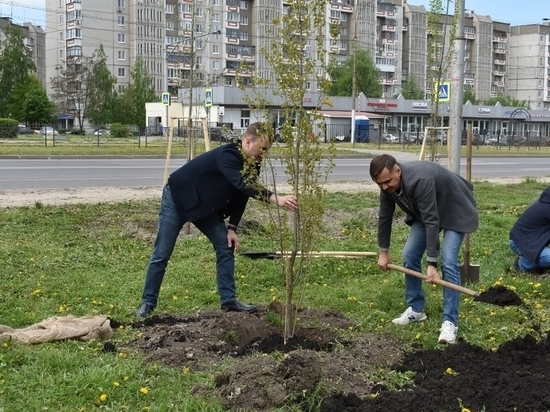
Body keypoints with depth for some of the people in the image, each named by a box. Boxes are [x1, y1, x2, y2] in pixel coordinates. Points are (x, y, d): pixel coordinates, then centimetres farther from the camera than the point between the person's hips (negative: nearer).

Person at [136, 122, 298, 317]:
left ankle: (229, 300, 5)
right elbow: (242, 185, -49)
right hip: (177, 198, -8)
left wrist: (232, 227, -8)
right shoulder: (227, 156, -33)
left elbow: (241, 195, 0)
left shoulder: (252, 165, -7)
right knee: (161, 255, -3)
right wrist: (276, 199, -58)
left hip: (206, 205, 8)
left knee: (226, 247, -2)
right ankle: (148, 302, 10)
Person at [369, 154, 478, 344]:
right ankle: (416, 309, 14)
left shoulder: (420, 180, -40)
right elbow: (385, 216, -2)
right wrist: (384, 251, 6)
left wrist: (431, 263, -37)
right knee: (409, 255, -1)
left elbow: (432, 221, -38)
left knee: (448, 262, -18)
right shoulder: (388, 184, -17)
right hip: (424, 212, 7)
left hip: (455, 210, -7)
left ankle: (450, 322, -14)